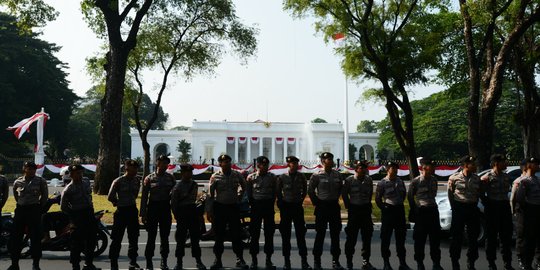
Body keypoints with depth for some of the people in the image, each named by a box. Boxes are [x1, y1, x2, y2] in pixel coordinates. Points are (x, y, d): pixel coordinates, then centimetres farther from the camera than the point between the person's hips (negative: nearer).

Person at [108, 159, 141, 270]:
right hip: (121, 211, -5)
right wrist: (120, 203, 2)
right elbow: (110, 197, -9)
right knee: (117, 239, 1)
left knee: (134, 238, 11)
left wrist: (131, 202, 10)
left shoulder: (137, 180, 3)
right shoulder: (118, 182, -13)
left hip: (133, 210, 5)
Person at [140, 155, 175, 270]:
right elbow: (144, 197, -2)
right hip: (153, 207, -3)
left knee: (165, 236, 8)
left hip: (166, 207, 3)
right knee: (151, 236, 1)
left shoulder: (170, 177, 4)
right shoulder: (149, 178, -3)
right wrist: (143, 214, -5)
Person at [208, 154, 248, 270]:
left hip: (233, 207, 2)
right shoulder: (215, 177, -4)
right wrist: (210, 210, -5)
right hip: (219, 207, -1)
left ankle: (240, 259, 9)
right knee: (219, 234, 5)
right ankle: (218, 259, 13)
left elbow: (244, 186, 21)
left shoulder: (237, 175, 3)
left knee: (236, 234, 2)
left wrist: (238, 197, 11)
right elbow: (211, 194, -2)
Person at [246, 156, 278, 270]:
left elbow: (275, 192, 7)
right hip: (256, 206, -1)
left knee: (269, 232, 3)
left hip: (269, 206, 1)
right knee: (254, 232, 2)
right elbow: (248, 192, 5)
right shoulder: (251, 177, -1)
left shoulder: (272, 177, 2)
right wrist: (252, 204, 2)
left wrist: (271, 204, 2)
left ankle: (268, 259, 13)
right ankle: (254, 259, 11)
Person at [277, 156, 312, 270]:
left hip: (297, 206, 0)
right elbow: (278, 192, 8)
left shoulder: (301, 177, 0)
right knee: (285, 234, 5)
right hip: (285, 206, 0)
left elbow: (305, 191, 12)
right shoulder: (282, 177, -3)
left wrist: (300, 200, 8)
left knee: (300, 233, 0)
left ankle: (304, 261, 5)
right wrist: (281, 202, 5)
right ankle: (287, 260, 13)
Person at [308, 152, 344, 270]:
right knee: (320, 234, 1)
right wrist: (316, 203, 0)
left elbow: (340, 188, 19)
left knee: (335, 234, 7)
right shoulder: (317, 176, -8)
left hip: (335, 206, 4)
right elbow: (310, 190, -1)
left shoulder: (337, 175, 5)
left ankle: (335, 260, 17)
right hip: (322, 207, -4)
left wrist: (336, 199, 13)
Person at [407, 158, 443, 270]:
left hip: (433, 209, 5)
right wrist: (415, 209, 2)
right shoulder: (416, 181, -9)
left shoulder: (434, 180, 6)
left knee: (435, 237, 6)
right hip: (421, 211, -4)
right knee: (420, 238, 2)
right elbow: (410, 196, 1)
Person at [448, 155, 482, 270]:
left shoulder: (476, 179, 4)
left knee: (473, 237, 7)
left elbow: (479, 193, 15)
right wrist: (454, 207, 2)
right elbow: (450, 194, 2)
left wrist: (474, 205, 8)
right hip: (459, 208, -3)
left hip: (473, 209, 4)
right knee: (457, 237, 1)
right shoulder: (454, 178, -6)